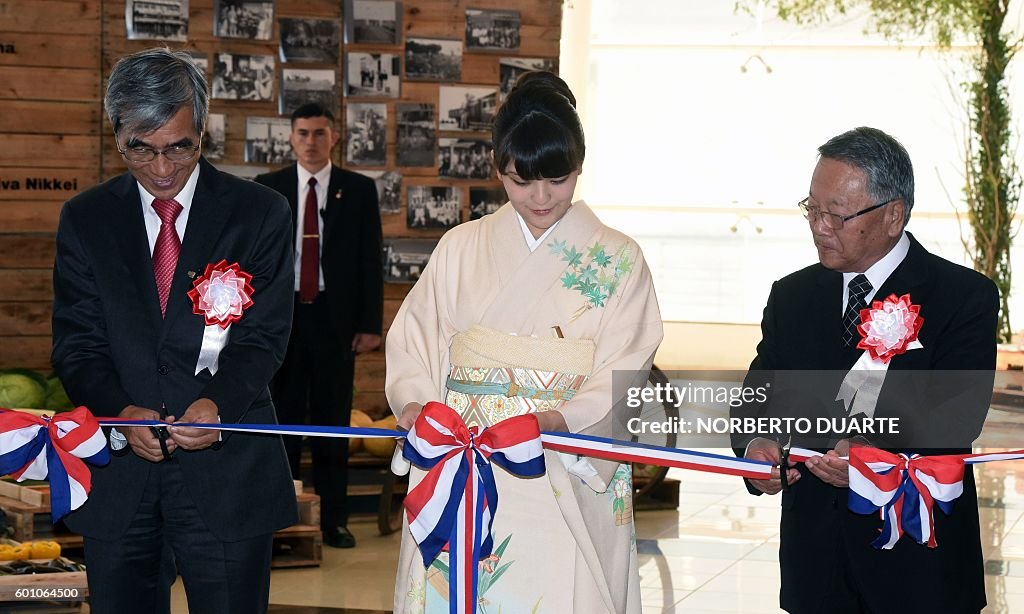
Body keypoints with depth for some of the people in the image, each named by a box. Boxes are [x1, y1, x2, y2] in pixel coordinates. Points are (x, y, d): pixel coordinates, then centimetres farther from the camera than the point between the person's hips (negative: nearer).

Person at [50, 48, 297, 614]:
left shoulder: (260, 214, 1)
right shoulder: (85, 220, 7)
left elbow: (263, 337, -3)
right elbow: (76, 344, 2)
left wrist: (218, 403, -23)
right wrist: (122, 413, -17)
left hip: (226, 472, -2)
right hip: (118, 476, 2)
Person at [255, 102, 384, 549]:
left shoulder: (359, 190, 4)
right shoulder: (268, 188, 6)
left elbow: (371, 259, 3)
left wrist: (370, 324, -2)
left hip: (335, 317, 0)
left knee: (333, 420, 4)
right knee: (283, 417, 4)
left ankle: (334, 520, 8)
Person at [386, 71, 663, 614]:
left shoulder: (617, 259, 3)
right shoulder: (461, 249, 9)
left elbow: (622, 373, -5)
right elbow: (412, 345, 8)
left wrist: (560, 420, -23)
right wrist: (416, 403, -13)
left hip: (565, 484, -2)